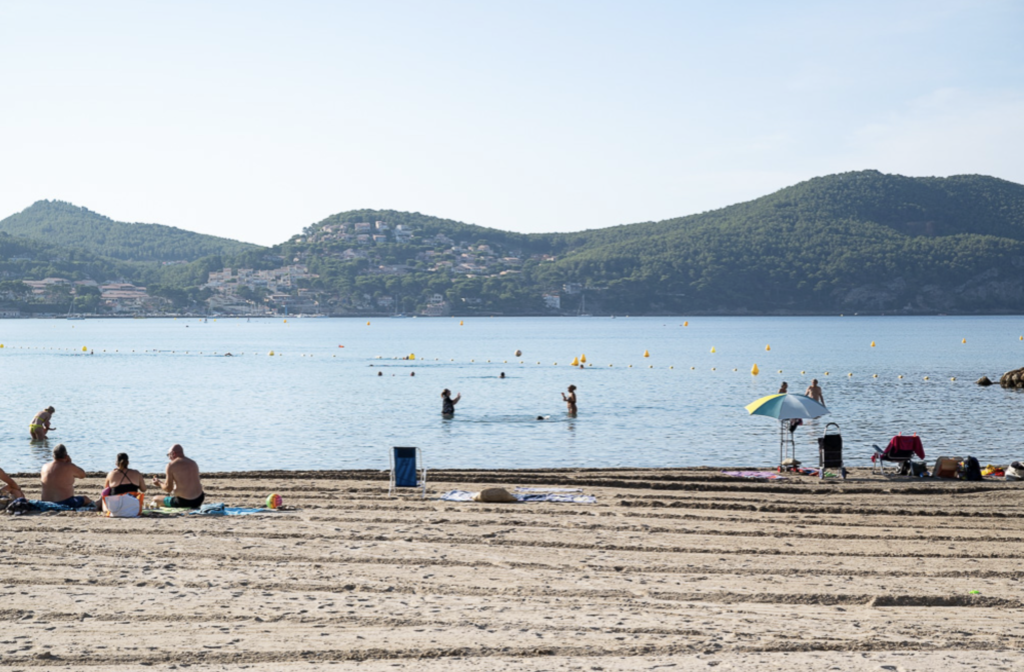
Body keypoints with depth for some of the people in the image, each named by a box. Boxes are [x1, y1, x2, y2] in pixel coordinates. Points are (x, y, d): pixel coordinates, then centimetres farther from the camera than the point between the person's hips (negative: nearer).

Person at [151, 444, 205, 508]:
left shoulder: (171, 465, -8)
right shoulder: (193, 463, 12)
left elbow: (168, 489, -9)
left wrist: (159, 483, 14)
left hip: (183, 502, -5)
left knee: (156, 499, 17)